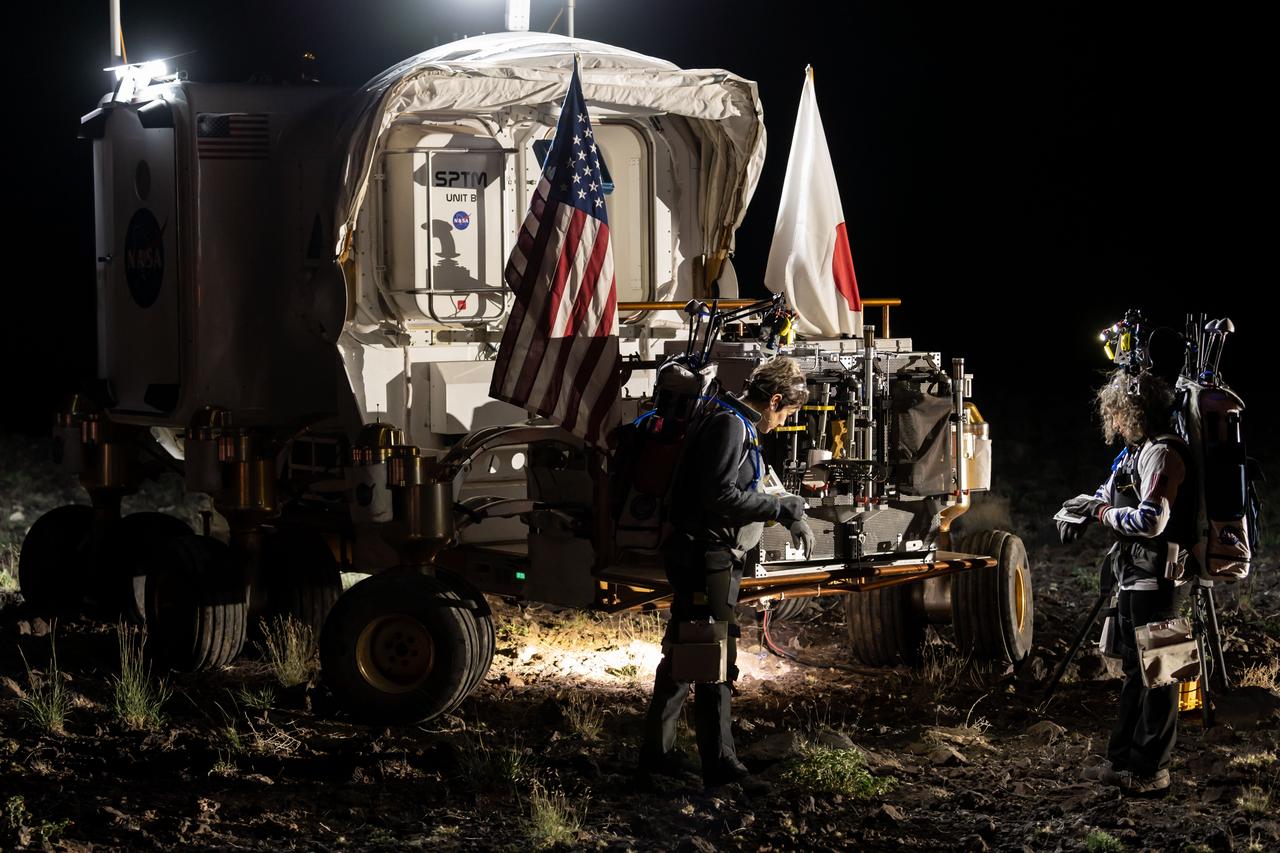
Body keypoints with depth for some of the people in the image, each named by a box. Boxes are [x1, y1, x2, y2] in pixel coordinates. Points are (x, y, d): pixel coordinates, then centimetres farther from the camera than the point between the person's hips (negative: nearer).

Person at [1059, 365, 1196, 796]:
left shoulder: (1163, 454, -17)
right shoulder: (1136, 451, 14)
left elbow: (1150, 520, -26)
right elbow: (1112, 491, 28)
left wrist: (1099, 512, -12)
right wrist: (1082, 507, 6)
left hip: (1154, 579, -10)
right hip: (1133, 578, 10)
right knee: (1134, 671, 16)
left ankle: (1151, 769, 3)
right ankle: (1123, 760, 25)